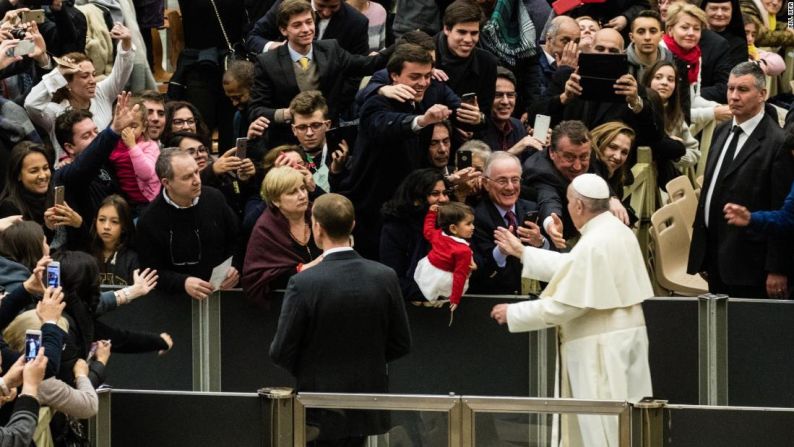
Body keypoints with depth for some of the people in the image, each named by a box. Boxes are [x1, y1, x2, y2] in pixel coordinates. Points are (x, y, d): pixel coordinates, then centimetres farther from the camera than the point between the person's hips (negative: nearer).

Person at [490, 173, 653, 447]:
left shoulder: (593, 245, -21)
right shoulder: (619, 232, 7)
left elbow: (562, 304, -19)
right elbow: (571, 267, 18)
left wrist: (512, 314, -8)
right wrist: (522, 252, 23)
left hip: (601, 349, -9)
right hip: (627, 339, 10)